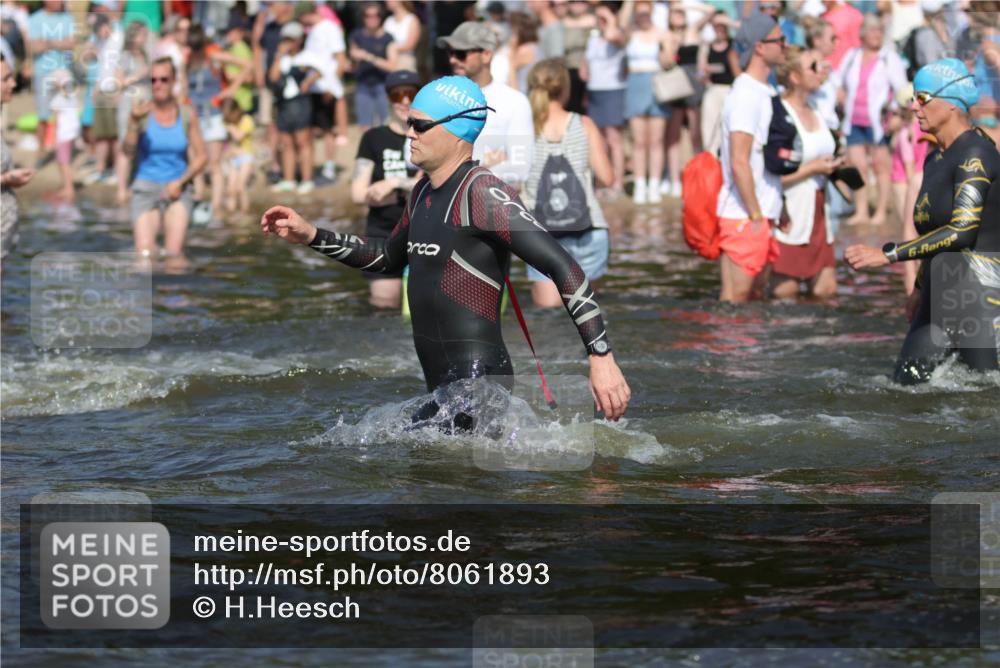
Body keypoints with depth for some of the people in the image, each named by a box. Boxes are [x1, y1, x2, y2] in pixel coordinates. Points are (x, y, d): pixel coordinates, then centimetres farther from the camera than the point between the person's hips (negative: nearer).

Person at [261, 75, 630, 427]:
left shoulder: (482, 194, -15)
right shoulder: (424, 193, 14)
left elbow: (562, 267, -21)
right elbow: (389, 256, 33)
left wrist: (601, 357, -27)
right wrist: (311, 236, 24)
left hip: (477, 382, -10)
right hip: (444, 390, 10)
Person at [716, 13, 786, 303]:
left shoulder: (763, 92, 14)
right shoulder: (746, 95, -16)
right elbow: (739, 164, -20)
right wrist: (755, 216, -18)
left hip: (760, 216, 9)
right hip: (744, 217, -9)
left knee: (757, 293, 12)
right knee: (735, 298, -6)